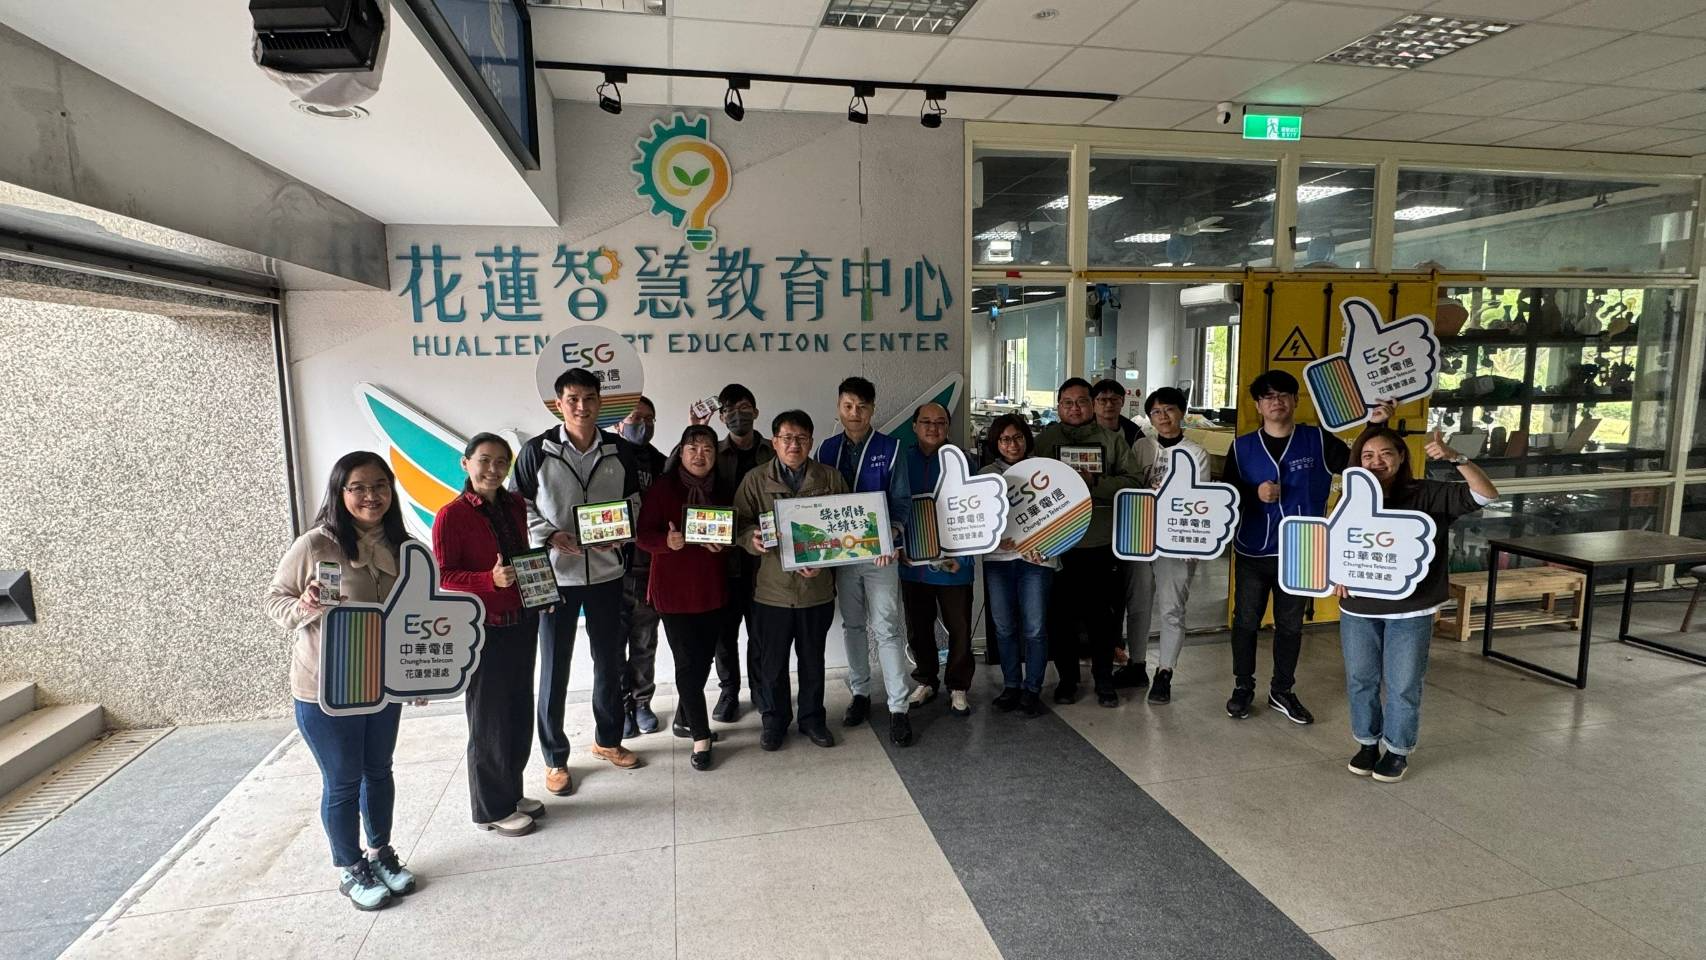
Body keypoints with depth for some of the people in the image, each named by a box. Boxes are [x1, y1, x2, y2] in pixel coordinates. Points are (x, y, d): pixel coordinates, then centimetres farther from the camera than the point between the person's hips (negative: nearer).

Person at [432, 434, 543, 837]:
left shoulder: (515, 506, 6)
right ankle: (491, 809, 23)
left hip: (521, 623, 6)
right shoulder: (451, 515, -13)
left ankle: (511, 794, 34)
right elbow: (442, 576, -14)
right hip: (483, 630, -6)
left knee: (519, 714, 16)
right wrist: (490, 579, -28)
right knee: (489, 721, 6)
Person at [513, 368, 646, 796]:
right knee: (554, 668, 6)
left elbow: (633, 503, 9)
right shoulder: (537, 451, -6)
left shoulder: (621, 452, 0)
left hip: (606, 571, 3)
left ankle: (608, 740, 36)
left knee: (610, 661, 15)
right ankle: (555, 758, 23)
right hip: (555, 573, -3)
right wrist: (551, 536, -16)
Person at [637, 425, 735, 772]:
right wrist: (667, 541, -29)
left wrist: (724, 542, -9)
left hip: (713, 588, 5)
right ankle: (701, 737, 8)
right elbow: (644, 534, -8)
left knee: (704, 658, 11)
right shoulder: (662, 487, -6)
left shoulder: (723, 491, 7)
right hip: (674, 588, -4)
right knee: (688, 661, -2)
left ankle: (684, 717, 34)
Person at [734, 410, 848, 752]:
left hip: (817, 587, 1)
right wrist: (752, 539, -21)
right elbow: (739, 523, 1)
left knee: (813, 659, 15)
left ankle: (812, 718, 33)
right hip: (771, 588, 0)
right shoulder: (756, 480, 0)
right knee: (772, 661, 11)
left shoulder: (831, 478, 1)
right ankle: (774, 719, 31)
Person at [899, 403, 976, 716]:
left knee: (959, 628, 6)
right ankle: (926, 679, 34)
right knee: (918, 627, 15)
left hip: (953, 563, -2)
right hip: (913, 561, 2)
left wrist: (963, 556, -13)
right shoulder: (902, 461, 2)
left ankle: (958, 687, 23)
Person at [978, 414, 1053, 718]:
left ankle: (1032, 690, 13)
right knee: (1004, 627, 8)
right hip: (997, 557, 2)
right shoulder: (986, 475, 8)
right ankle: (1011, 687, 22)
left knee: (1035, 628, -1)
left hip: (1036, 557, -1)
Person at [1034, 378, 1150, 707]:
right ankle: (1066, 677, 25)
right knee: (1060, 615, 8)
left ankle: (1103, 678, 25)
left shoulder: (1113, 439, 5)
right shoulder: (1045, 439, 6)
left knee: (1100, 615, 8)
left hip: (1101, 543, 0)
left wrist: (1094, 482, -16)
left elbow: (1135, 480, -5)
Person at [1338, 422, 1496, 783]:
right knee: (1360, 681, 14)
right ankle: (1368, 743, 33)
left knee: (1404, 685, 9)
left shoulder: (1428, 495, -8)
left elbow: (1486, 495, -17)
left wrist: (1455, 458, -31)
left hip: (1411, 611, -3)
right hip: (1358, 609, 3)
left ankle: (1398, 751, 28)